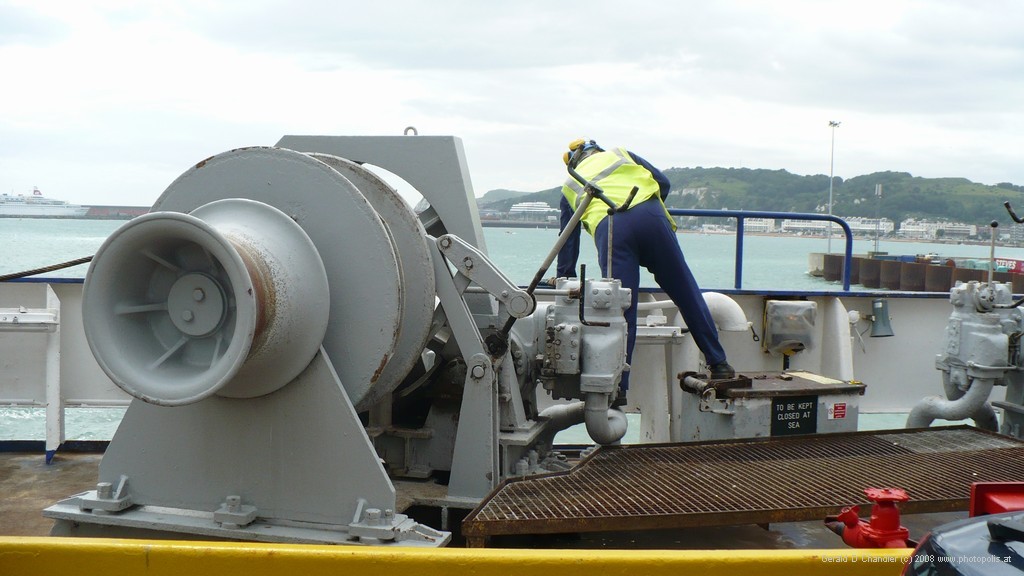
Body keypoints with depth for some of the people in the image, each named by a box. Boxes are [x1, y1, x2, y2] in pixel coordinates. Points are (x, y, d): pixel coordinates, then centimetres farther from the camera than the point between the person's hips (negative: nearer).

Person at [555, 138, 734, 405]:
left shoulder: (569, 186, 32)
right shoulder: (620, 154, 33)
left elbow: (567, 242, 31)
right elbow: (662, 181, 22)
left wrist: (565, 282, 39)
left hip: (607, 228, 0)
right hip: (649, 216, 0)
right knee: (686, 292, 8)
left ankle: (617, 387, -3)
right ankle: (718, 363, 13)